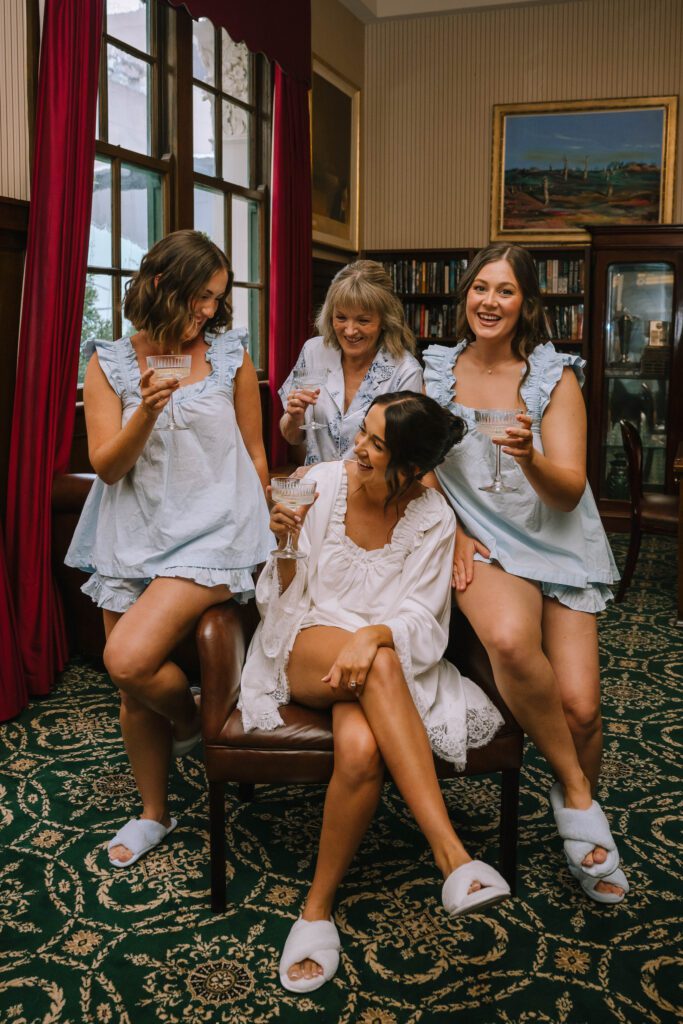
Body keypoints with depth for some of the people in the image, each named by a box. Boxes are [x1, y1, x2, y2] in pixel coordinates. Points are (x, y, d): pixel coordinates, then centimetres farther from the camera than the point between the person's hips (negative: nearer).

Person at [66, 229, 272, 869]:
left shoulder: (230, 355, 2)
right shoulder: (110, 365, 4)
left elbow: (253, 452, 10)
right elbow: (107, 466, -1)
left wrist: (262, 535, 13)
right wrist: (147, 412, -18)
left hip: (212, 533, -3)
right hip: (135, 539, 3)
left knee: (128, 661, -22)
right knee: (135, 696, 9)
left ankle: (193, 722, 11)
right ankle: (154, 814, 31)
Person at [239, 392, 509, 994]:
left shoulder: (432, 519, -4)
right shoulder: (320, 485, -5)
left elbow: (420, 620, -10)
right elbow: (285, 600, -1)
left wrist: (373, 636, -31)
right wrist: (286, 549, -22)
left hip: (384, 658, 0)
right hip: (303, 650, 0)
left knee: (362, 748, -36)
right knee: (381, 666, -37)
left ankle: (319, 907, -15)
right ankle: (451, 853, -37)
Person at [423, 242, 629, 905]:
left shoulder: (555, 377, -1)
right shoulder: (436, 371, 6)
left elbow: (569, 491, -6)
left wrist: (529, 458, -27)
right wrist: (455, 534, -4)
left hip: (559, 543, 0)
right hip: (483, 544, 0)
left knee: (579, 707, -15)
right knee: (510, 638, -34)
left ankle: (576, 800, 20)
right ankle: (576, 793, -10)